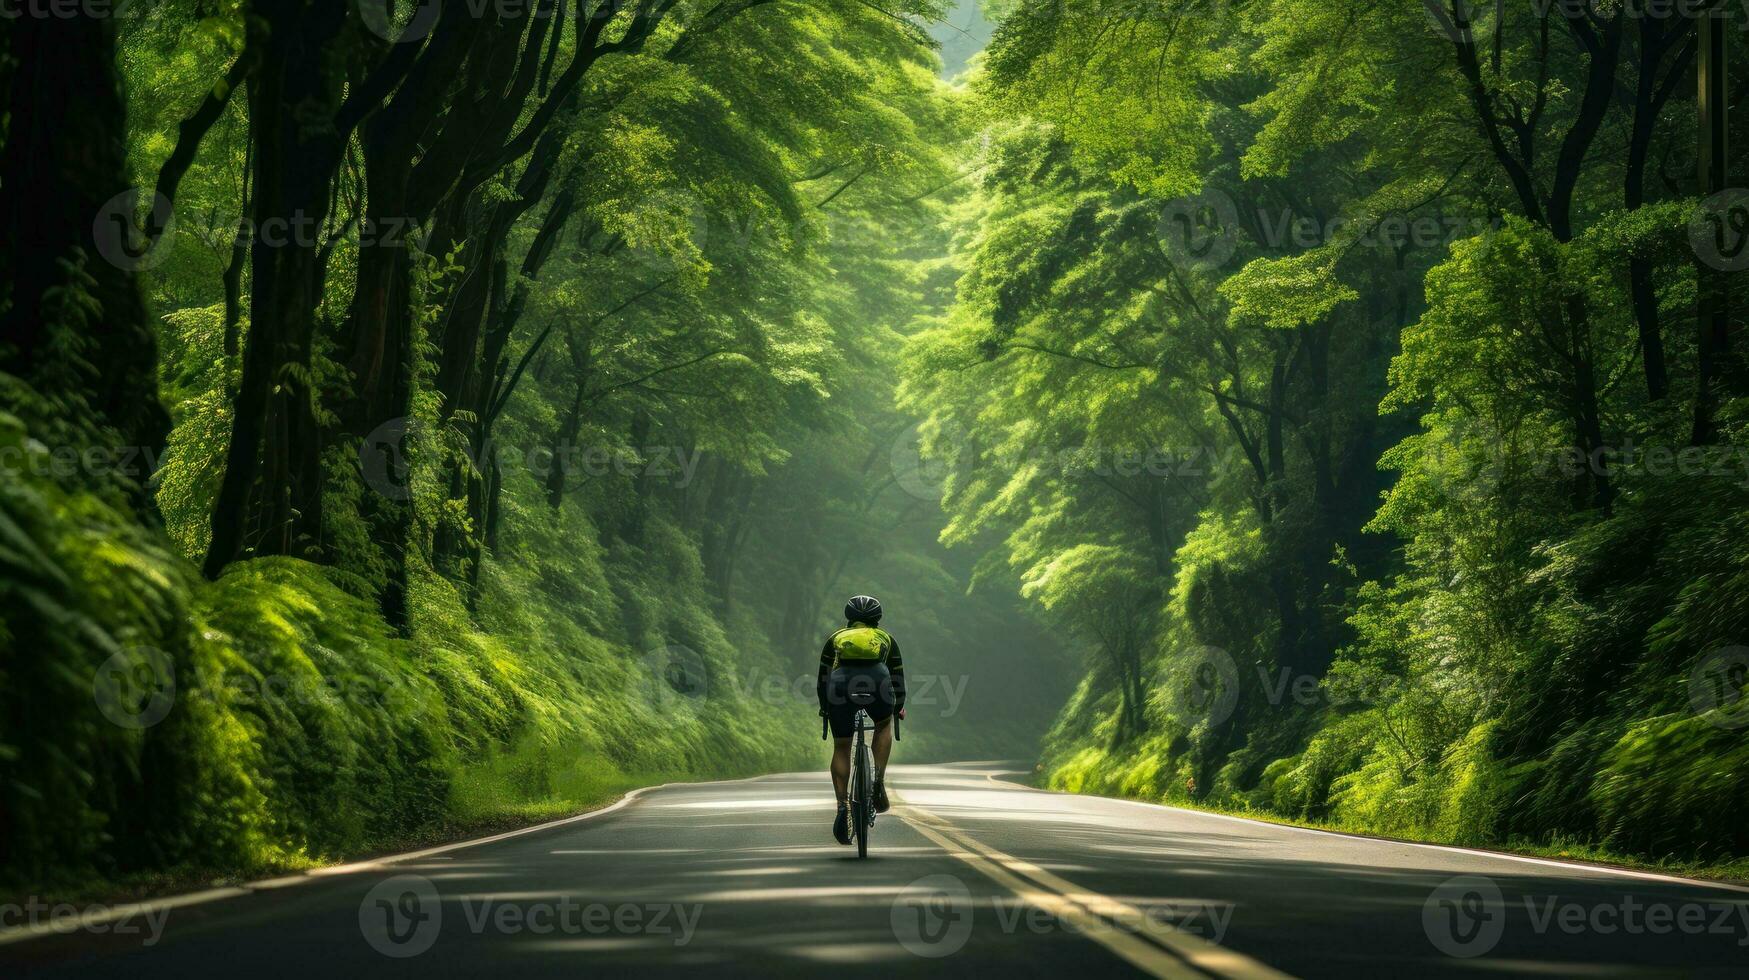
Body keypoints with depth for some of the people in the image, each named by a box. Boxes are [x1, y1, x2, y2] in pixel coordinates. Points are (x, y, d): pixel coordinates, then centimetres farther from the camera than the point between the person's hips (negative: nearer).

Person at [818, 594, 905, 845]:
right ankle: (879, 781, 11)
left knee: (841, 748, 12)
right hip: (876, 678, 0)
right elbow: (897, 675, 37)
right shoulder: (886, 639, 33)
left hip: (842, 680, 0)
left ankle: (842, 806, -1)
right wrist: (898, 706, 52)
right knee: (883, 724, 29)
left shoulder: (836, 638, 34)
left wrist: (824, 708, 48)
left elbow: (823, 678, 34)